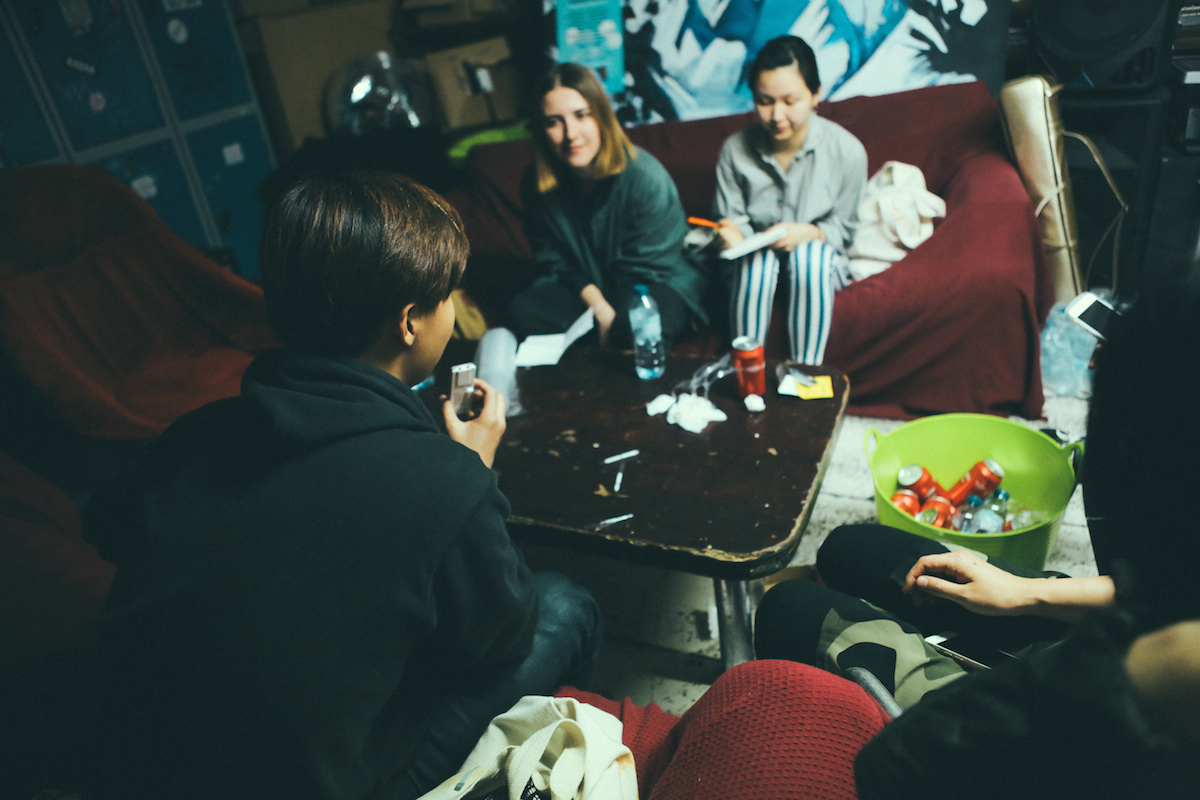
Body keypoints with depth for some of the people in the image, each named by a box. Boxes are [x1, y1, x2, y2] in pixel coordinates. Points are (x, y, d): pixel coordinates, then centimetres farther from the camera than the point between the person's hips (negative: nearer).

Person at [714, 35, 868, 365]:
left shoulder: (847, 151, -14)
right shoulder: (734, 150, -11)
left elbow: (842, 229, -5)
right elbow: (732, 219, -2)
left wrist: (808, 233, -26)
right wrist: (732, 235, -27)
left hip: (819, 254, 0)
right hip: (756, 254, 1)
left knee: (809, 254, -34)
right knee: (758, 260, -33)